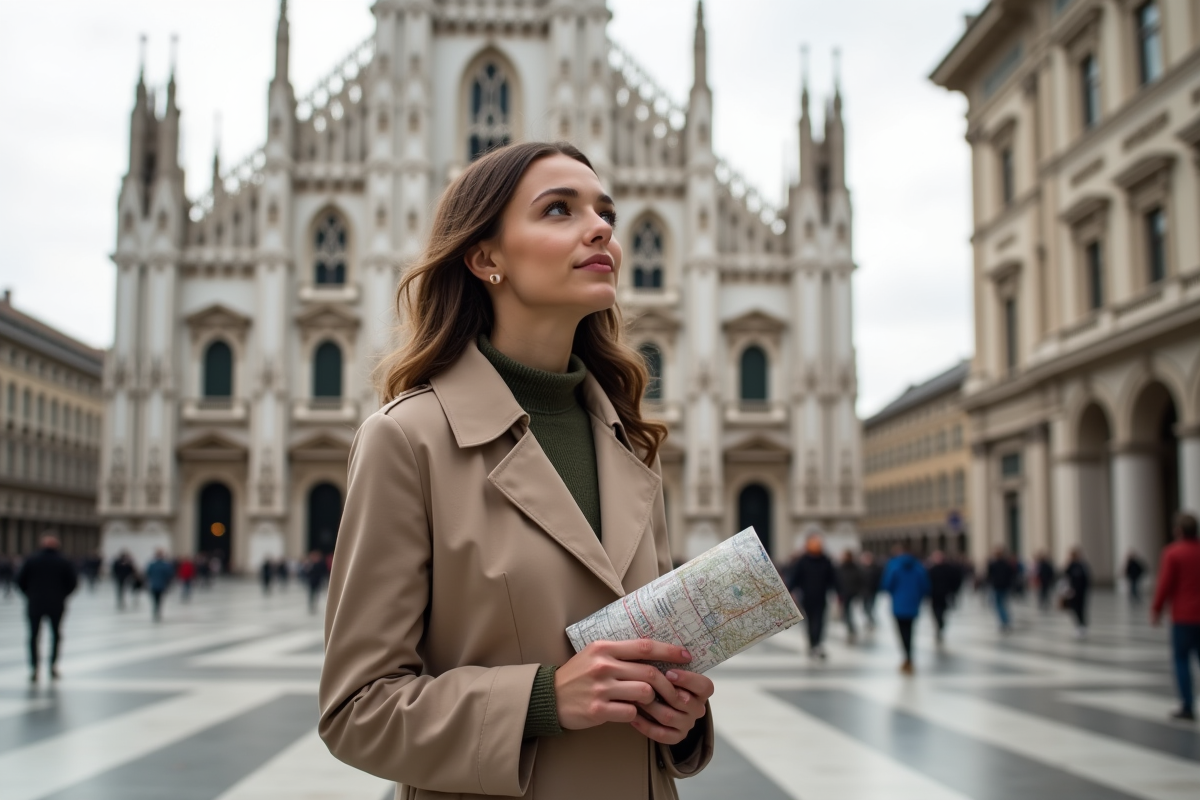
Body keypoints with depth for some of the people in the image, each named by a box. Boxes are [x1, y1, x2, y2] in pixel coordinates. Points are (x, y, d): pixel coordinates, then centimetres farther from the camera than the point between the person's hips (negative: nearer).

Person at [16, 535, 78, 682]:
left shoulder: (31, 561, -2)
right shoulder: (65, 563, -2)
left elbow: (20, 580, -1)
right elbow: (72, 582, -1)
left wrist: (30, 595, 13)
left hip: (35, 604, 0)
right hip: (56, 605, 0)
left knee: (34, 635, 7)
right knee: (56, 634, 15)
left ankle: (34, 669, -1)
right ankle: (53, 665, 7)